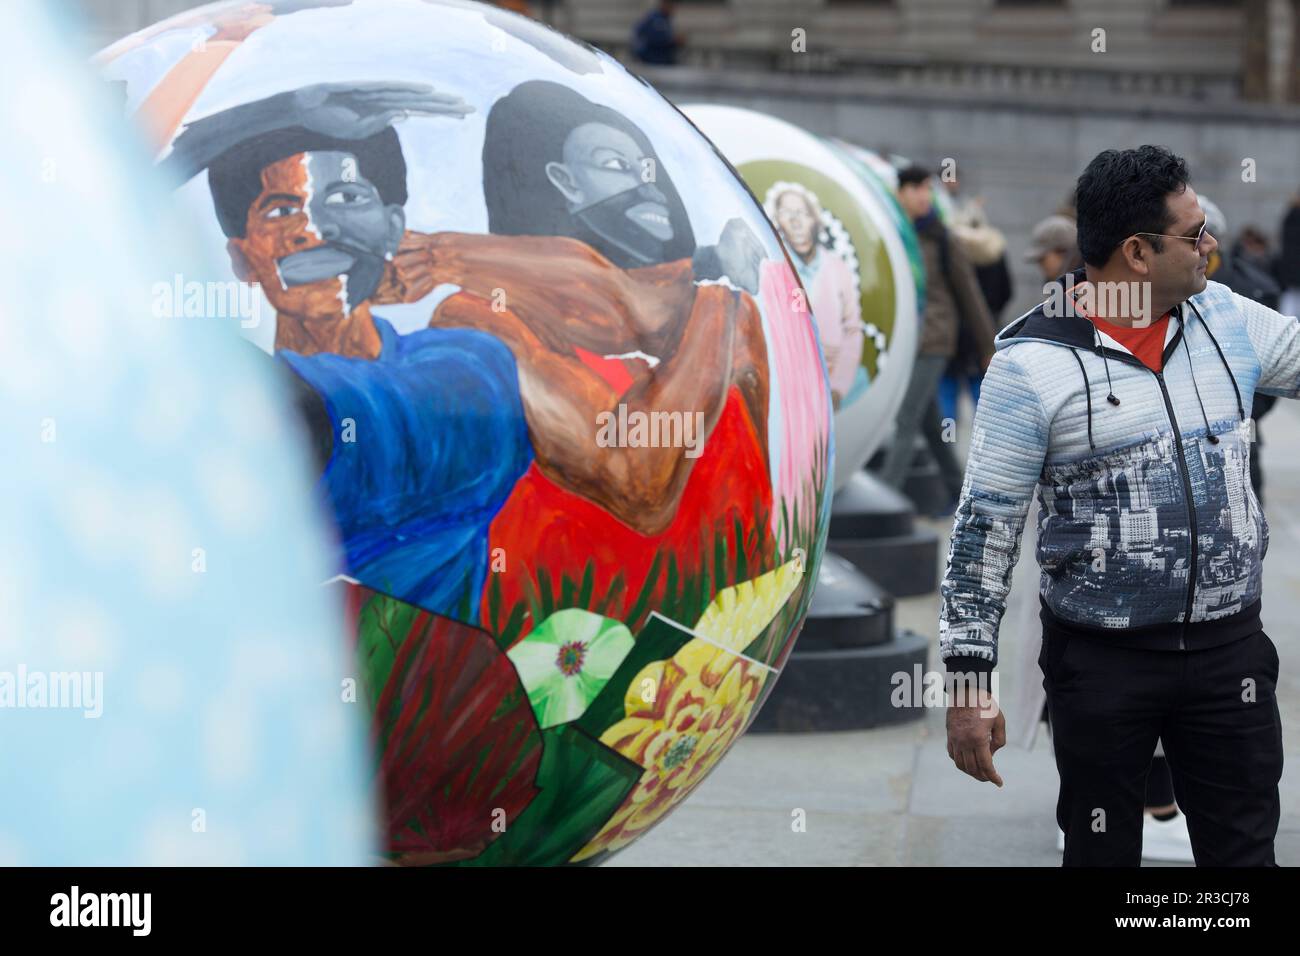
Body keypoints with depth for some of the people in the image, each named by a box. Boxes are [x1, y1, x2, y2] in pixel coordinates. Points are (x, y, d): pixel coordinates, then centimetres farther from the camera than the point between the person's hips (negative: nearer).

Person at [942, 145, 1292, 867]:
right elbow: (985, 527, -8)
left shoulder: (1228, 319, 3)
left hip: (1229, 646, 4)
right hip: (1102, 663, -4)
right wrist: (969, 682, -10)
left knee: (1244, 849, 9)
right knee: (1102, 852, 11)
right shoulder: (1031, 364, -11)